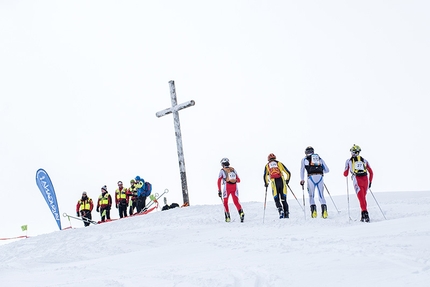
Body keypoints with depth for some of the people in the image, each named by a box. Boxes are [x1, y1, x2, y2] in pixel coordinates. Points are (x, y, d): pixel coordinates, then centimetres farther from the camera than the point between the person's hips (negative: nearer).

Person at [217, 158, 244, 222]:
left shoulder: (222, 170, 7)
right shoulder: (233, 169, 16)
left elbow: (219, 181, -2)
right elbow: (238, 180, 18)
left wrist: (219, 191, -1)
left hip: (227, 187, -2)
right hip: (235, 187, 3)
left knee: (225, 202, 15)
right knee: (236, 202, 7)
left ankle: (228, 217, 8)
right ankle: (241, 213, -18)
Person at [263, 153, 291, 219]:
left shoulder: (267, 165, 15)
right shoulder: (279, 163, 17)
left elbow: (265, 176, 6)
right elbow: (288, 173, 15)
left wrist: (266, 184, 22)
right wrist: (287, 180, 30)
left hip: (274, 183, -1)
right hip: (282, 182, 1)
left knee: (277, 200, 5)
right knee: (283, 199, 10)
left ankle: (280, 210, -18)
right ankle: (286, 213, 4)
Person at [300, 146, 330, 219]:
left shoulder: (304, 159, 17)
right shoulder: (320, 159, 24)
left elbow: (302, 169, 3)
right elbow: (327, 170, 21)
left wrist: (302, 179, 3)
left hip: (311, 177, -2)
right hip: (320, 177, 2)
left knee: (311, 195, 9)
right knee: (321, 195, 8)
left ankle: (313, 210, -6)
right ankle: (324, 209, -10)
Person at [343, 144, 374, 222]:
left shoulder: (349, 161, 12)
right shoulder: (364, 160, 19)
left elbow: (345, 174, 13)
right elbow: (371, 172, 16)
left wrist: (345, 173, 36)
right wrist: (370, 182, 25)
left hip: (357, 180, -3)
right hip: (365, 180, 3)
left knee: (361, 198, -8)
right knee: (363, 197, 17)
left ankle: (365, 212, -26)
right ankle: (363, 215, 18)